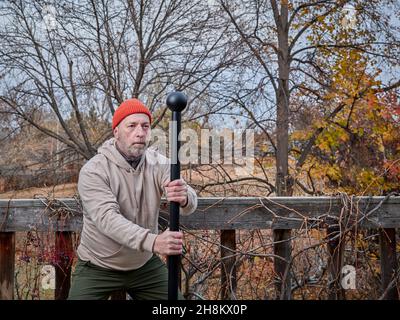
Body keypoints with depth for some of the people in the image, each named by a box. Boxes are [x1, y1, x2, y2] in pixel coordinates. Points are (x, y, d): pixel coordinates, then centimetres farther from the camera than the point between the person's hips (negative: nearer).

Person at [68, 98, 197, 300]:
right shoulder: (93, 171, -19)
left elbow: (190, 202, -22)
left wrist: (184, 198, -48)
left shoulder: (158, 164, -8)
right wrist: (152, 241, -48)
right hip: (98, 267, -3)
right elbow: (107, 218, -33)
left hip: (146, 265, 3)